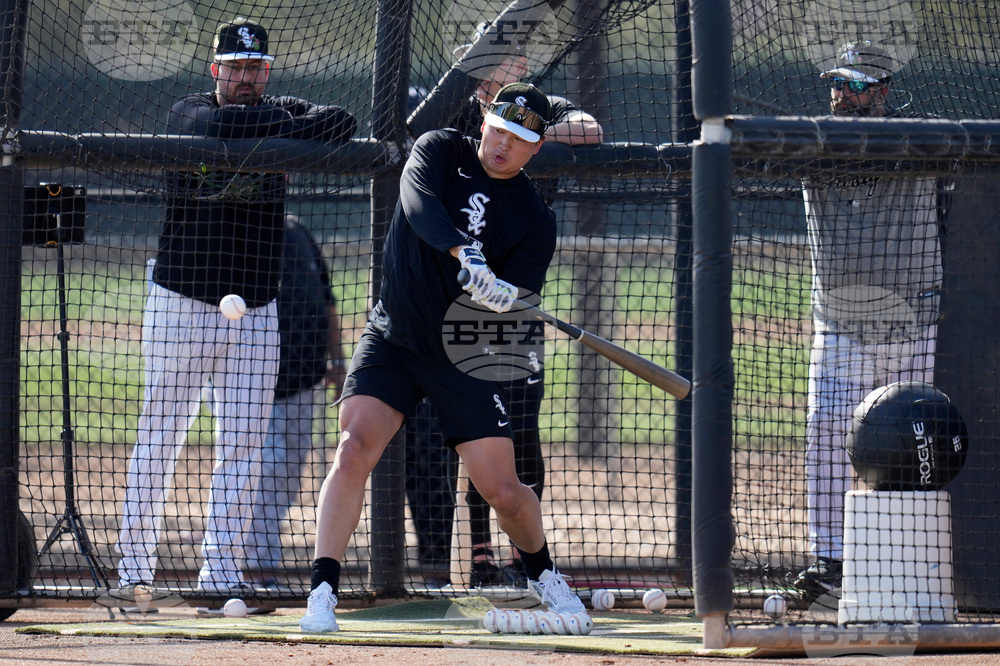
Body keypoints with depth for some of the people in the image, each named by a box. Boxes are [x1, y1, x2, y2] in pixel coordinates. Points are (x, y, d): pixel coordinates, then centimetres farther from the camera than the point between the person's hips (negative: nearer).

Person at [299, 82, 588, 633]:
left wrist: (505, 299, -34)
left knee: (503, 491, 0)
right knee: (354, 448, -22)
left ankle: (542, 573, 31)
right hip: (391, 339, -1)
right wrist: (465, 259, -40)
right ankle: (323, 590, -21)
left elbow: (514, 301, -9)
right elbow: (419, 201, -24)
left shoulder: (535, 221, -2)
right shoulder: (441, 151, -2)